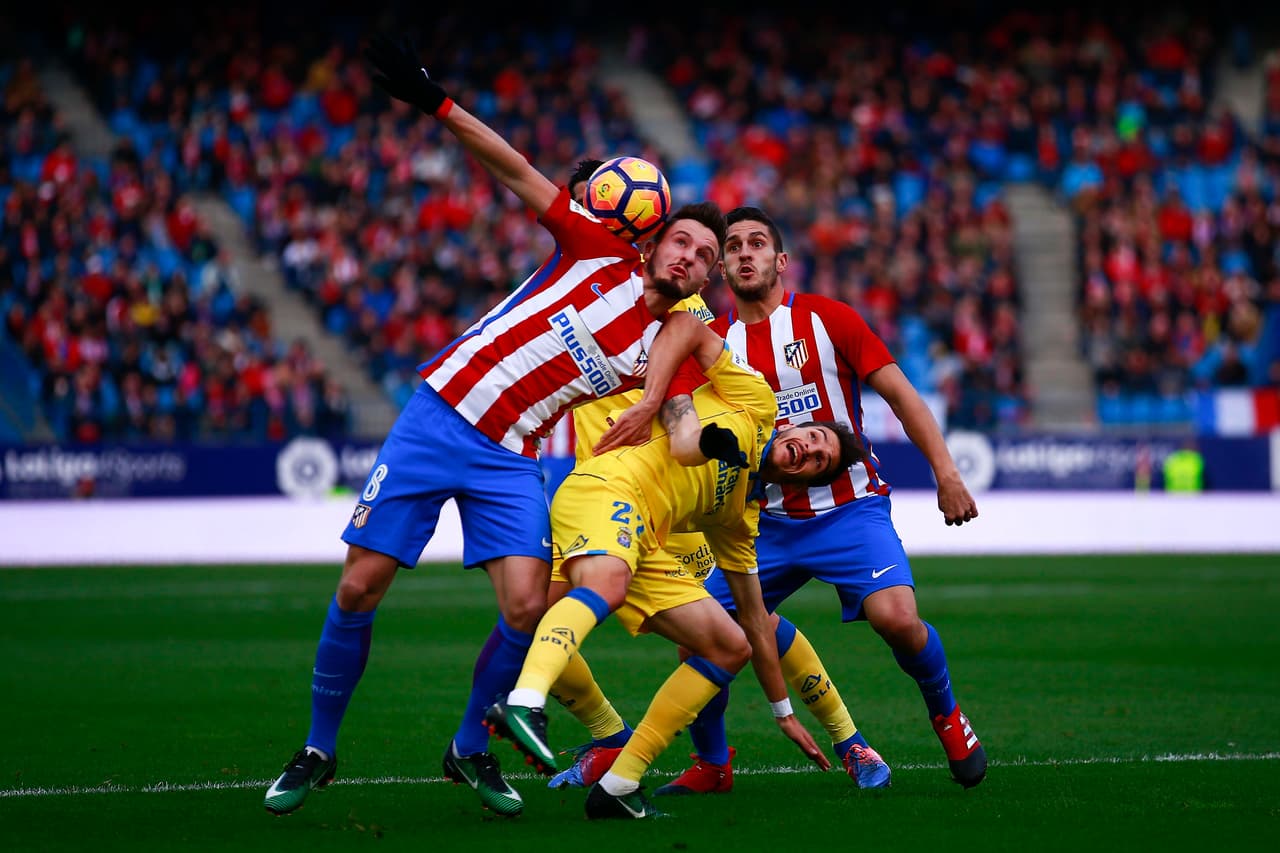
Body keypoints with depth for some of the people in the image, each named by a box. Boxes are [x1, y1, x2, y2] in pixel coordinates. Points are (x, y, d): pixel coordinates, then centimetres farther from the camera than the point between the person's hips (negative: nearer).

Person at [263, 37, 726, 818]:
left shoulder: (666, 348, 6)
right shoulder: (601, 252, 1)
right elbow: (519, 174, -1)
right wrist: (439, 105, -10)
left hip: (509, 459, 2)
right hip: (438, 415, -1)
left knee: (527, 607, -17)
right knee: (360, 587, -5)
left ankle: (471, 750, 9)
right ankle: (318, 750, 13)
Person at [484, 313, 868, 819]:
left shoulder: (740, 519, 27)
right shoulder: (757, 403, 11)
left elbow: (754, 619, 32)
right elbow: (688, 327, 5)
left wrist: (784, 714, 32)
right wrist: (655, 402, -10)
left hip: (640, 544, 9)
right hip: (608, 488, -9)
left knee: (731, 647, 10)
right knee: (607, 585, -40)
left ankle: (617, 788, 1)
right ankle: (523, 705, -63)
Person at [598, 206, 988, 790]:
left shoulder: (827, 319, -4)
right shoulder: (712, 342, 5)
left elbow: (899, 393, -5)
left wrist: (946, 473, -12)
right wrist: (647, 412, -20)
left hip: (849, 509, -3)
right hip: (767, 521, 3)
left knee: (895, 617, -25)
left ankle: (946, 715, 5)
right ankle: (710, 763, 14)